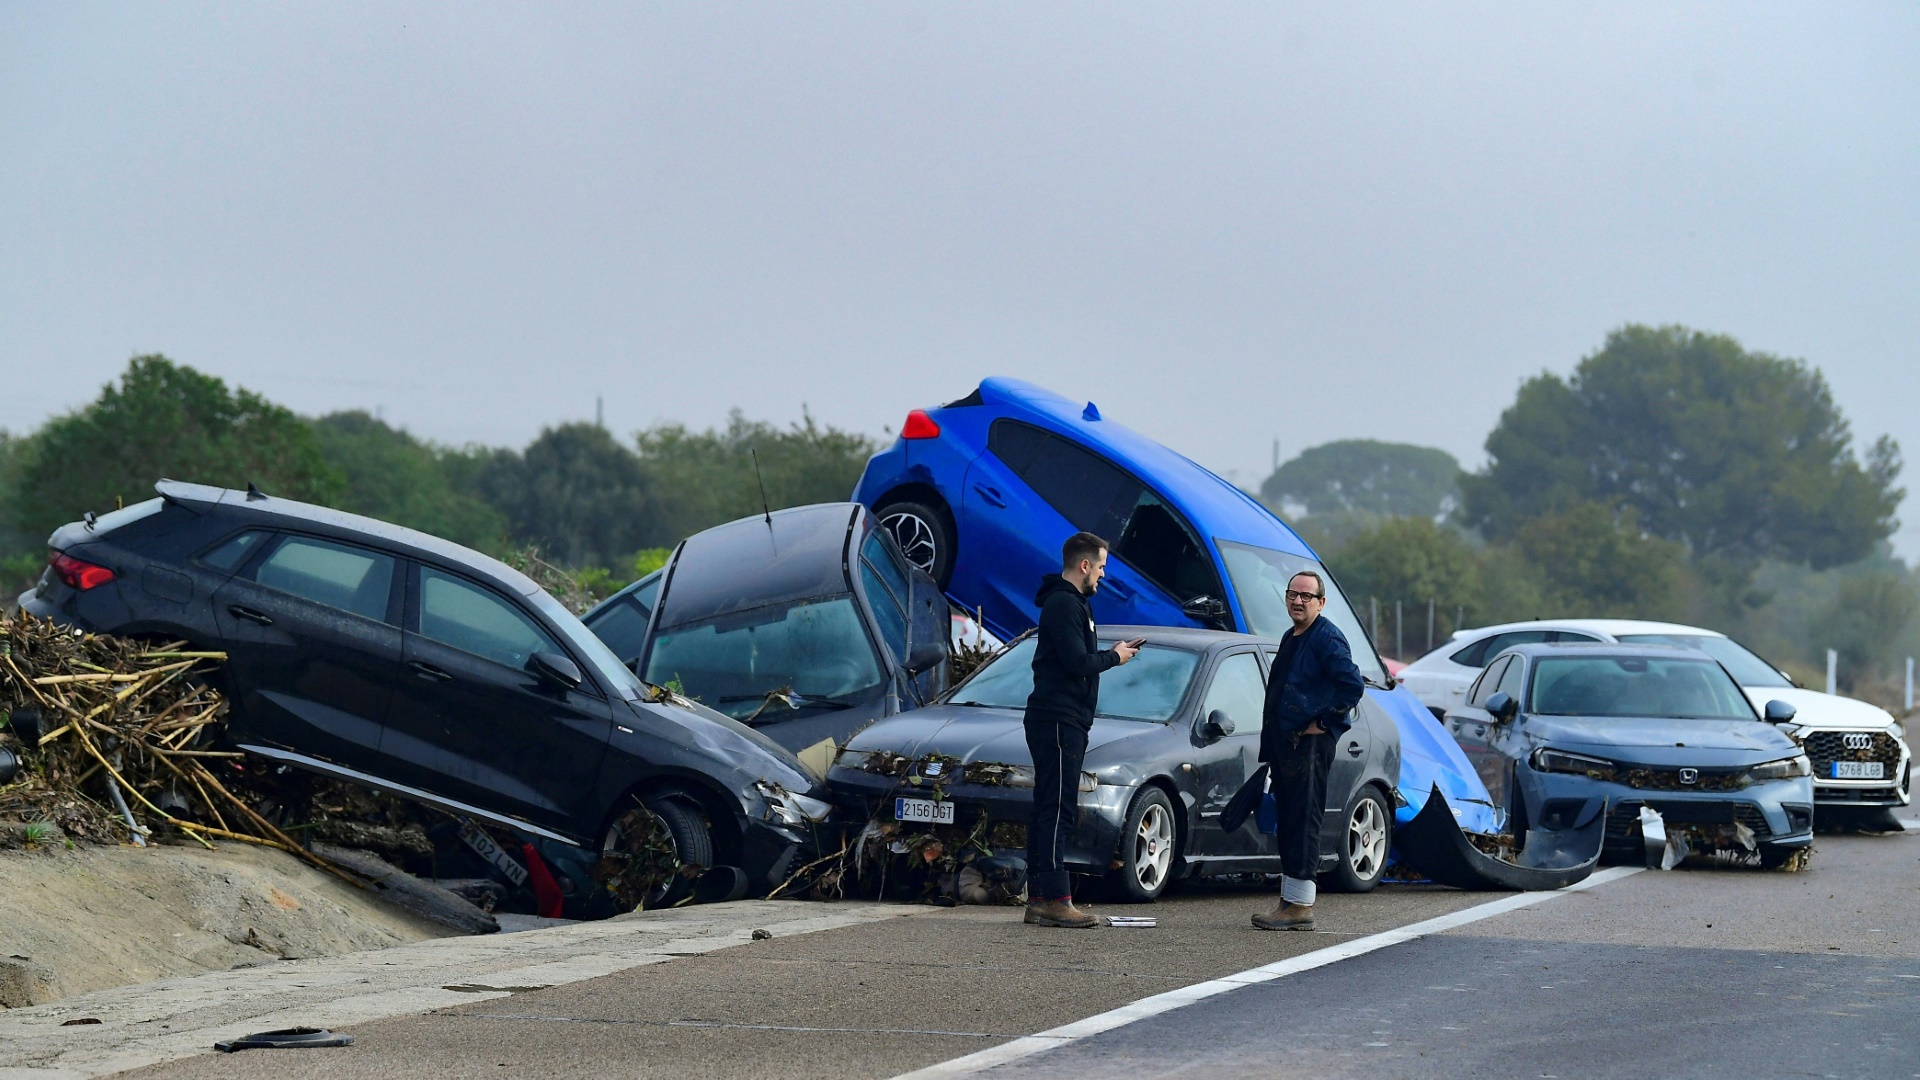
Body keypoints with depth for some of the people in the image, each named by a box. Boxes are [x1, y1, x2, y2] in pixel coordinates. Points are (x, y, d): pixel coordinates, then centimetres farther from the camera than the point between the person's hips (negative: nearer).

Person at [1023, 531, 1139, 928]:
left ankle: (1038, 899, 10)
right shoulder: (1064, 605, -13)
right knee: (1057, 810, -12)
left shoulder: (1068, 603, 21)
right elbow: (1078, 664, -20)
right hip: (1059, 720, -11)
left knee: (1049, 811, 9)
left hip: (1065, 722, 11)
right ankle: (1055, 899, -14)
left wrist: (1111, 653, 9)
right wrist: (1113, 657, -5)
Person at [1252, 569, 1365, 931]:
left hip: (1310, 743, -10)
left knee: (1303, 823, -9)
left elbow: (1353, 685, -21)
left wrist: (1324, 722, -15)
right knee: (1287, 822, 12)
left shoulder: (1327, 638, -11)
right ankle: (1289, 900, 18)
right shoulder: (1291, 639, 19)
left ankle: (1300, 906, -8)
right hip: (1285, 743, 10)